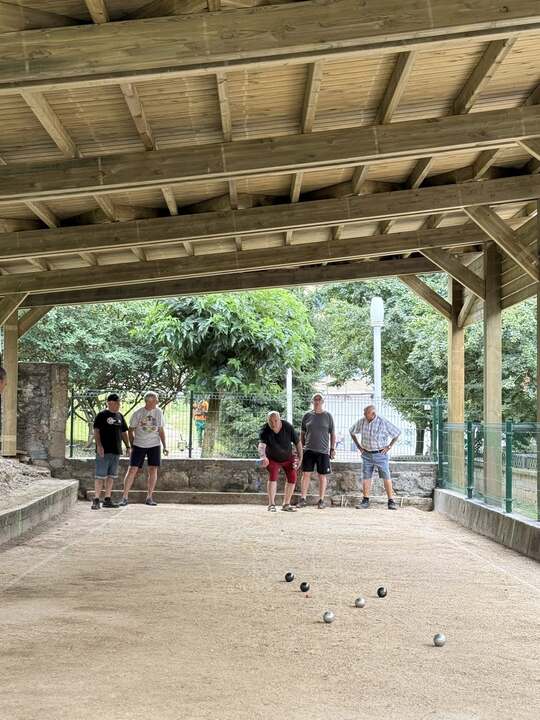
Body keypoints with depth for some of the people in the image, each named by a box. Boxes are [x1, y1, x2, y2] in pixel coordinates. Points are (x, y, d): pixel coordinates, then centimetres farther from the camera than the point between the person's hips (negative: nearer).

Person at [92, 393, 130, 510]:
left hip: (116, 451, 7)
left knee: (111, 476, 10)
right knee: (101, 476, -8)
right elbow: (96, 431, -10)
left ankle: (107, 499, 16)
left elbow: (124, 433, 21)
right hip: (104, 451, -7)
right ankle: (96, 500, -6)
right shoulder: (102, 415, -4)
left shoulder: (120, 416, 16)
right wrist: (99, 445, -21)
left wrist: (128, 446, 14)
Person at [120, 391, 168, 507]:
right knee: (132, 469, -5)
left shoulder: (158, 412, 2)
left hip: (154, 445, 2)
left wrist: (164, 446, 5)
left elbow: (161, 430, 9)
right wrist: (132, 446, 0)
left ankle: (149, 497, 9)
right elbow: (131, 430, 3)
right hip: (139, 445, -2)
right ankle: (124, 497, 0)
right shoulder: (137, 413, -7)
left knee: (153, 470, 0)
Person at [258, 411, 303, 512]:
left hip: (288, 458, 2)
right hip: (272, 458, -2)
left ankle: (286, 504, 9)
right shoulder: (265, 431, -30)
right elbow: (261, 445, -47)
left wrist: (300, 458, -15)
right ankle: (271, 504, -17)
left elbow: (297, 442, -13)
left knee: (292, 478, -3)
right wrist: (263, 457, -66)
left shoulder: (288, 427, -25)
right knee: (273, 476, -21)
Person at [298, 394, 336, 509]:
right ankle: (303, 498, 3)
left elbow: (332, 434, 7)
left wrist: (333, 449, 1)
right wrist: (301, 447, 9)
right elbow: (302, 433, 13)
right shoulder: (307, 415, 7)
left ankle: (321, 500, 9)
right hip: (309, 450, 1)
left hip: (323, 451, -1)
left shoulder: (328, 416, 4)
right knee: (306, 474, -2)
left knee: (322, 476, 3)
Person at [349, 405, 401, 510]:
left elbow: (397, 433, -3)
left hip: (380, 454, -3)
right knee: (366, 478, 2)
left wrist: (389, 446, -4)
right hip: (367, 454, 3)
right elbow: (352, 432, 16)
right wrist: (358, 446, 10)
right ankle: (365, 501, 8)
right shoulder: (361, 422, -2)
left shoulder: (383, 423, -13)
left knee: (386, 477, -3)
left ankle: (391, 502, 0)